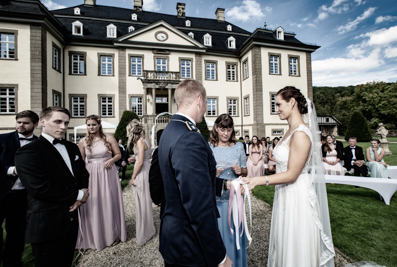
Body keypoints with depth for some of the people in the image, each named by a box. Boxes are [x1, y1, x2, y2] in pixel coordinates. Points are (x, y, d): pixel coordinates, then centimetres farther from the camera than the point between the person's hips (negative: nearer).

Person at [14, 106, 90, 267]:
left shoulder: (72, 148, 9)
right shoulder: (28, 152, -15)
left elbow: (83, 172, 13)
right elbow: (39, 188, -23)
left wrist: (83, 194, -7)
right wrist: (78, 195, -14)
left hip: (71, 217, 7)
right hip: (47, 225, -6)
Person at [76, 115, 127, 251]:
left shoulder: (109, 138, -2)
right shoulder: (83, 142, 2)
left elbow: (118, 154, 3)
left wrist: (111, 160, -15)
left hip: (108, 174, -1)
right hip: (91, 175, 1)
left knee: (109, 203, 9)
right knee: (93, 206, 8)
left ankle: (112, 234, 30)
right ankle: (95, 237, 30)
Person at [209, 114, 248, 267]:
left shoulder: (239, 147, 2)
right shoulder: (208, 147, -5)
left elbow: (245, 171, 8)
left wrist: (240, 170, -14)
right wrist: (213, 173, -21)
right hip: (215, 197, -2)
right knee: (217, 231, 11)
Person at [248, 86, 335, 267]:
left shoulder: (300, 134, -21)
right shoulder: (291, 131, 7)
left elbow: (292, 175, -21)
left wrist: (260, 180, -28)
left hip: (297, 196, -9)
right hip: (286, 194, 9)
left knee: (297, 247, 11)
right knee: (284, 244, 22)